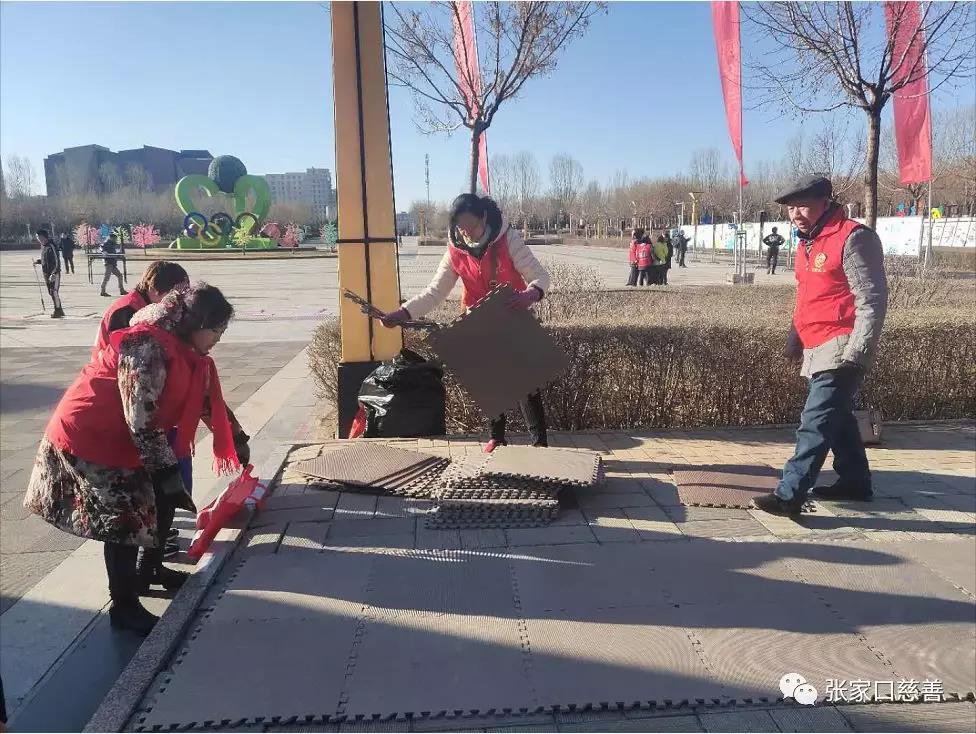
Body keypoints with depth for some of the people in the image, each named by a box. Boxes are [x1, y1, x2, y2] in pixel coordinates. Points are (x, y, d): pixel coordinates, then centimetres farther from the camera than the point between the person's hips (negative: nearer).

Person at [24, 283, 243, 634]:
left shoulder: (182, 348, 1)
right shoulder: (146, 347, -29)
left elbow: (207, 400, 12)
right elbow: (141, 423, -30)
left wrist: (235, 440, 14)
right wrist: (167, 471, -23)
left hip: (122, 435, 9)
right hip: (87, 437, -9)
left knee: (162, 496, 14)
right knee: (127, 515, -6)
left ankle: (149, 570, 34)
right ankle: (124, 607, 9)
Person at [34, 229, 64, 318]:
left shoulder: (51, 247, -16)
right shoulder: (43, 246, 12)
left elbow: (56, 261, -20)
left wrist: (53, 274, -25)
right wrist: (38, 261, 8)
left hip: (54, 273, -10)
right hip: (46, 273, 10)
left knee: (54, 292, -10)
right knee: (51, 292, 13)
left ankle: (58, 311, -4)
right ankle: (59, 310, 21)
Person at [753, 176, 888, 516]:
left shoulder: (853, 238, -12)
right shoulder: (807, 243, 16)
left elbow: (871, 300, -17)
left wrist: (856, 353, -22)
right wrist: (794, 339, 23)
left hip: (840, 347, -10)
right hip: (816, 348, 10)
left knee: (816, 422, -13)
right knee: (836, 416, 18)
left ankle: (789, 494, -14)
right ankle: (855, 482, 33)